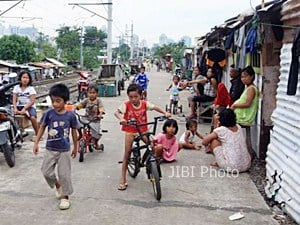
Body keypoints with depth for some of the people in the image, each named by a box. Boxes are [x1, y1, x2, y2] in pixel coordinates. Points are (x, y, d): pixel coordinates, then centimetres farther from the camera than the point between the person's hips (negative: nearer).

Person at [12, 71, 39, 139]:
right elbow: (14, 100, 5)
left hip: (29, 107, -3)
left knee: (33, 118, -31)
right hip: (19, 106, 3)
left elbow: (32, 101, -7)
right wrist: (15, 108, -14)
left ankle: (37, 134, -13)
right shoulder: (16, 87, 9)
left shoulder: (31, 88, 1)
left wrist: (24, 109, -19)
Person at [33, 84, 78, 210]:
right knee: (46, 172, 4)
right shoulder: (49, 113, -9)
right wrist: (36, 143, 1)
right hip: (50, 149, 2)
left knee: (64, 174, 3)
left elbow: (74, 132, 2)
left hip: (64, 150, -2)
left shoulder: (70, 115, -10)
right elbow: (42, 128, 3)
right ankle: (57, 185, 34)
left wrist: (75, 147, 9)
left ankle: (65, 196, 22)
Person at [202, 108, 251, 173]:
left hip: (231, 167, -6)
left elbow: (204, 142, -1)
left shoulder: (221, 130, -6)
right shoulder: (238, 127, 10)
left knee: (213, 140, 5)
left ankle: (219, 163, 16)